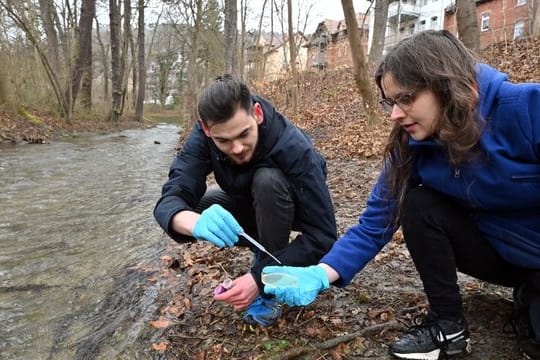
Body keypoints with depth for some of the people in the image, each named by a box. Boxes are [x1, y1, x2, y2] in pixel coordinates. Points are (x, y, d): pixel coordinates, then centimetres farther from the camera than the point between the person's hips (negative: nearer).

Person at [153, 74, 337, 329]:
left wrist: (260, 277, -44)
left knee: (267, 179, -36)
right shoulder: (203, 137, -26)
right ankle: (267, 250, 2)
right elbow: (169, 201, -36)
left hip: (293, 208, -4)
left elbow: (323, 235, -35)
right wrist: (197, 222, -59)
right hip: (253, 204, 4)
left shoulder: (293, 147, -37)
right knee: (187, 210, -20)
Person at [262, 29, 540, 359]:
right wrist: (320, 274, -29)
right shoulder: (411, 147, -14)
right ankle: (448, 325, -6)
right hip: (501, 251, 4)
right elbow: (374, 225, -14)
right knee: (417, 205, -21)